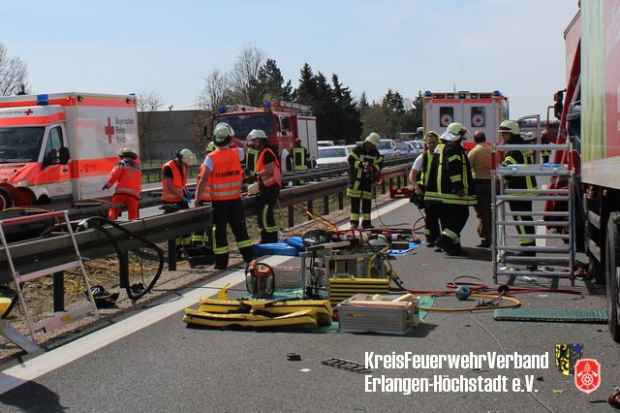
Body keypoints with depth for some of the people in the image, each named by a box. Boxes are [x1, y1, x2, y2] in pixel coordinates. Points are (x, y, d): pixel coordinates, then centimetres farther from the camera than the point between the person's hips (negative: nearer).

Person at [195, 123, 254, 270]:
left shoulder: (211, 158, -12)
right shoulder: (236, 153, -3)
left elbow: (203, 180, -19)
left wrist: (198, 198, -15)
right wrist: (234, 140, 25)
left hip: (218, 201, -2)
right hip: (235, 199, 3)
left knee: (219, 231, 6)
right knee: (240, 228, 12)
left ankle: (221, 262, 8)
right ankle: (249, 257, 14)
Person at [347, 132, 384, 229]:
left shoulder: (375, 153, 8)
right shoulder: (358, 149, -8)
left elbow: (379, 164, 8)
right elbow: (351, 160, -14)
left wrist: (374, 168, -14)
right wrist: (361, 164, -26)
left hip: (369, 179, 5)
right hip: (356, 178, -5)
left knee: (367, 201, 5)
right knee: (355, 201, -5)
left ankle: (366, 222, 10)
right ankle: (354, 221, -1)